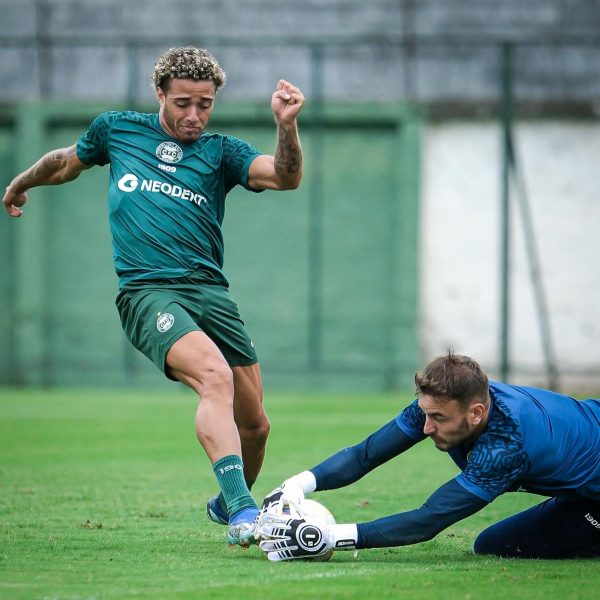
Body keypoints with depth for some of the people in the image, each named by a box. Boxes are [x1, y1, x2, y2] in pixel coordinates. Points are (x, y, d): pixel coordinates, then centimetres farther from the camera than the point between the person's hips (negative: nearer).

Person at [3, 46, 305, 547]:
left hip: (211, 292, 3)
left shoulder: (222, 152, 11)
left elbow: (287, 177, -7)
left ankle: (228, 503, 33)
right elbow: (67, 162, 33)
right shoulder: (117, 129, 13)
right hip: (147, 292, -3)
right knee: (215, 377, -31)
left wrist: (287, 125, -24)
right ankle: (242, 512, -40)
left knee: (255, 425, 2)